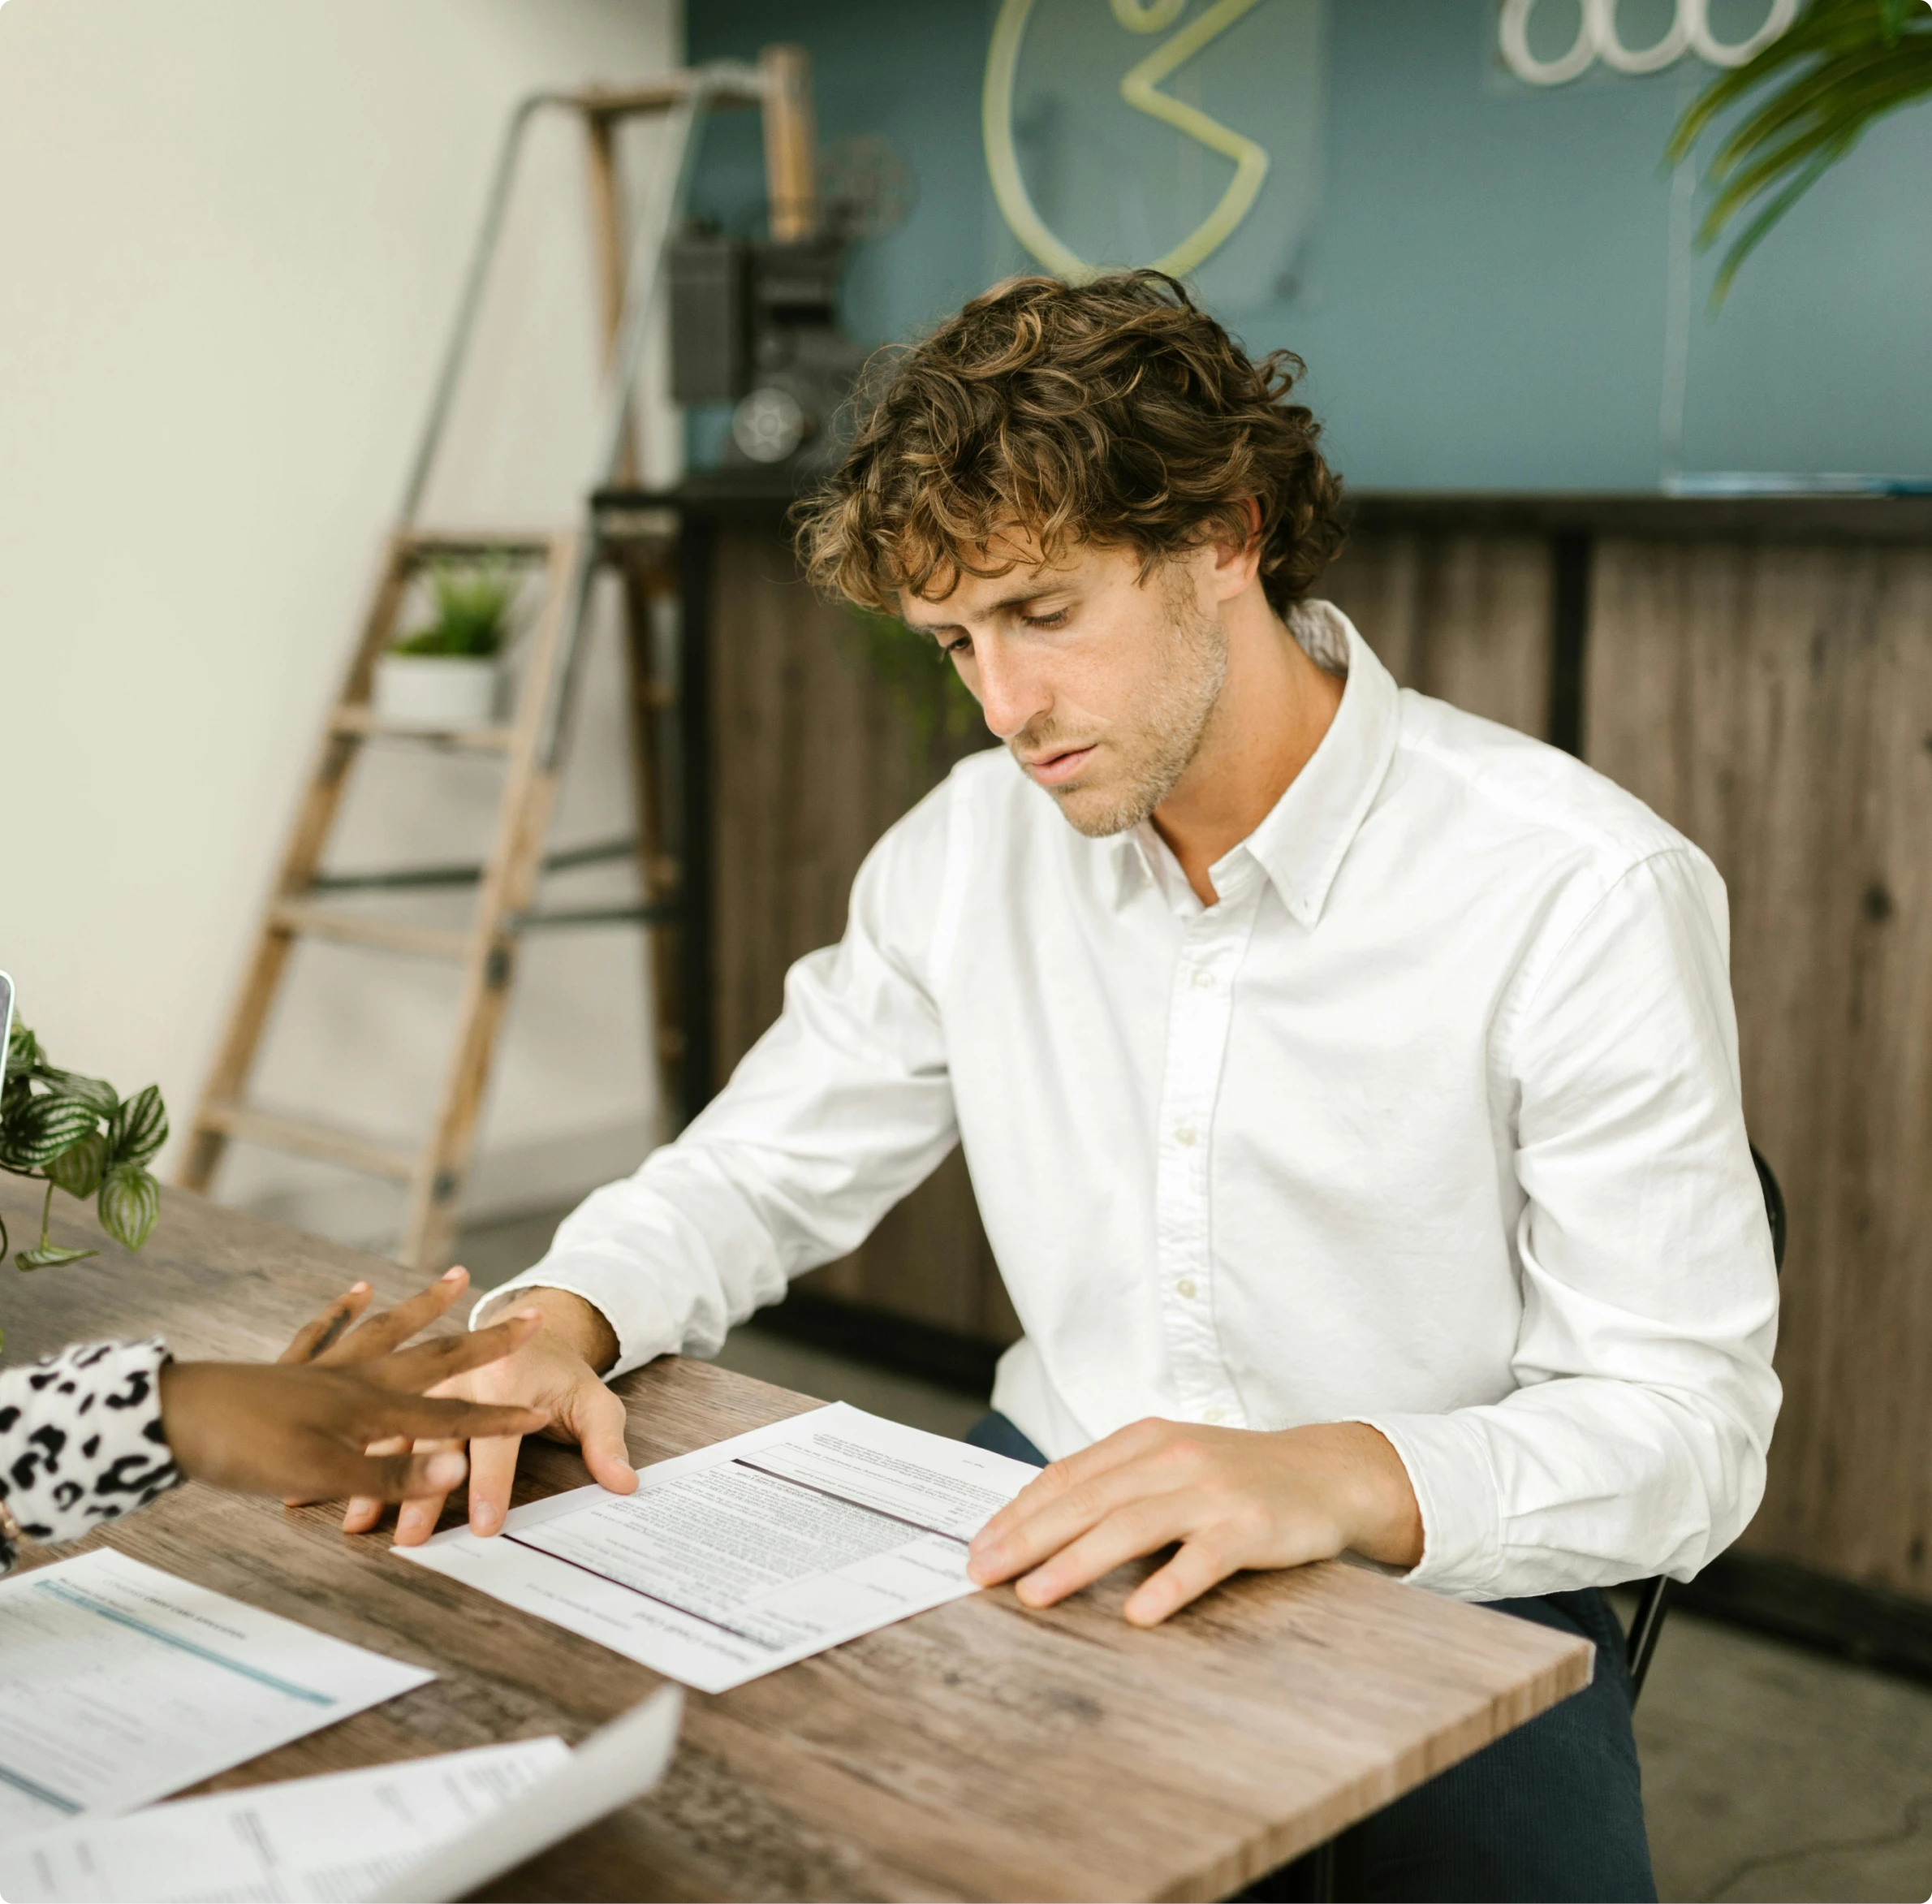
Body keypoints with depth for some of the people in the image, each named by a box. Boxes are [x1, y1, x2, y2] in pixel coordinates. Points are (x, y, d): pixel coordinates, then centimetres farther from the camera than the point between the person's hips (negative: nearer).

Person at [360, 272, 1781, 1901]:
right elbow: (759, 1168, 11)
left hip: (1437, 1601, -3)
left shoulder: (1586, 893, -15)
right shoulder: (972, 846, 2)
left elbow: (1687, 1419, -15)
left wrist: (1343, 1476, -34)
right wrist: (559, 1321, -11)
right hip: (1054, 1550, 4)